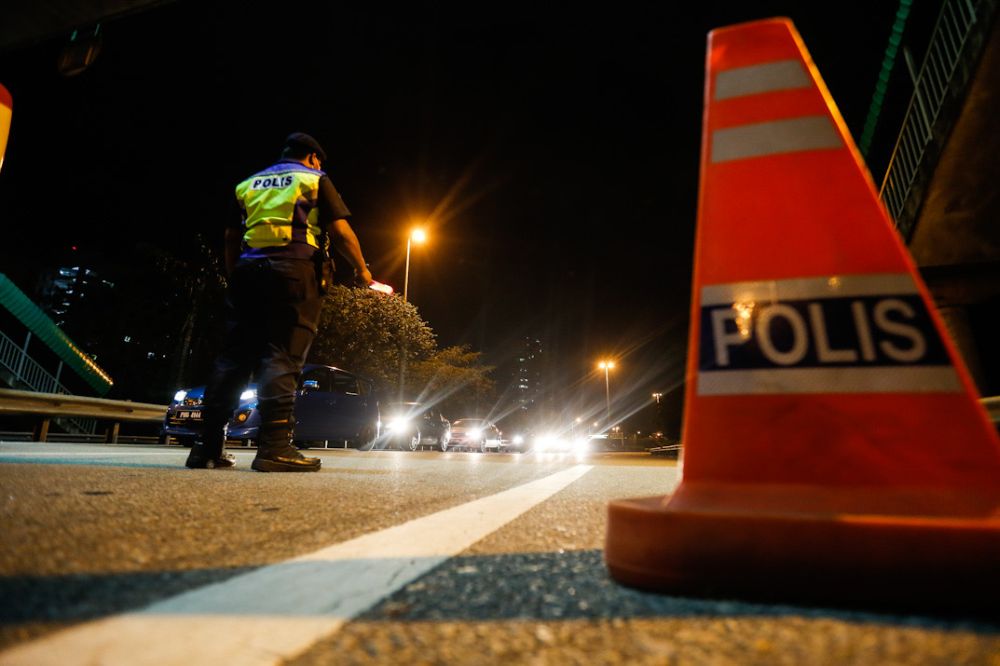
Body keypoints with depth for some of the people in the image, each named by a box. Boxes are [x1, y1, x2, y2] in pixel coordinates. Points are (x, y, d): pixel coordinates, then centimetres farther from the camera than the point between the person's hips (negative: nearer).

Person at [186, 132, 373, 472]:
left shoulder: (249, 184, 25)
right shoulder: (314, 180, 10)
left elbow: (231, 237, 21)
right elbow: (340, 229, -1)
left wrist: (234, 277, 25)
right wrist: (361, 269, 7)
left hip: (248, 270, 5)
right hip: (293, 271, -5)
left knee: (233, 356, 5)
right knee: (282, 358, -10)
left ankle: (208, 446, 5)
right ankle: (274, 447, -16)